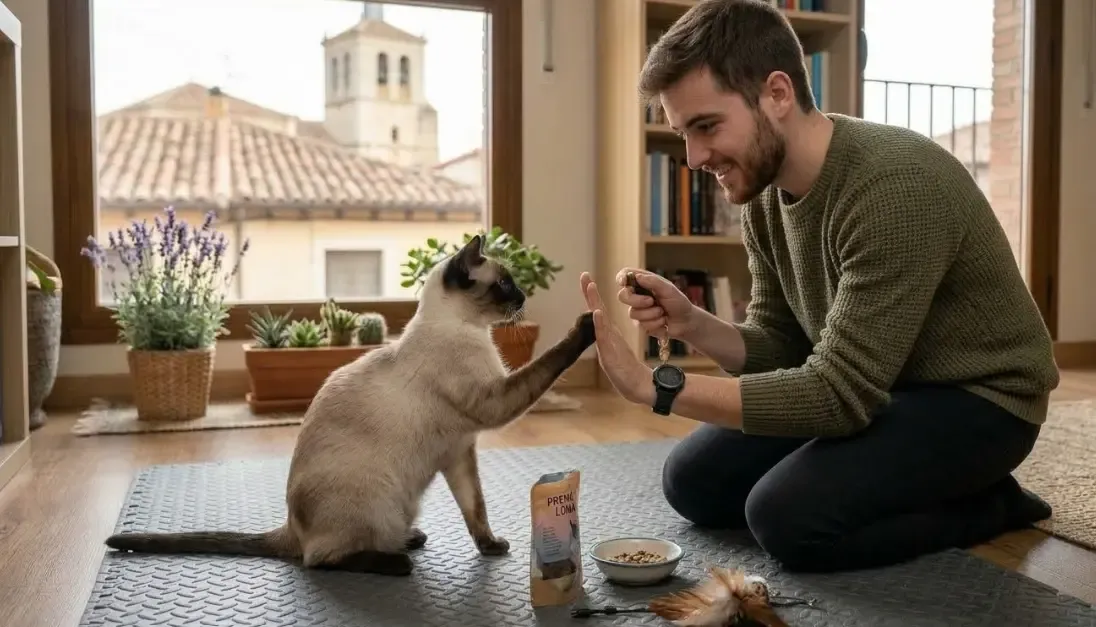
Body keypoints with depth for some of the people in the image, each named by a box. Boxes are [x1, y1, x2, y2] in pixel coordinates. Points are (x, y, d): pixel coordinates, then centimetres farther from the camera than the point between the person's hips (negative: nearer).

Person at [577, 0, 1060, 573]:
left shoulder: (894, 187, -30)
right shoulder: (763, 192, -4)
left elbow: (838, 395, -31)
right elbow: (778, 349, 1)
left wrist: (653, 386, -32)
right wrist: (692, 325, -20)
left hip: (974, 398, -7)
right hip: (871, 389, 8)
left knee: (787, 514, -27)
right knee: (694, 480, 0)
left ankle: (986, 504, -1)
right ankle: (911, 492, 10)